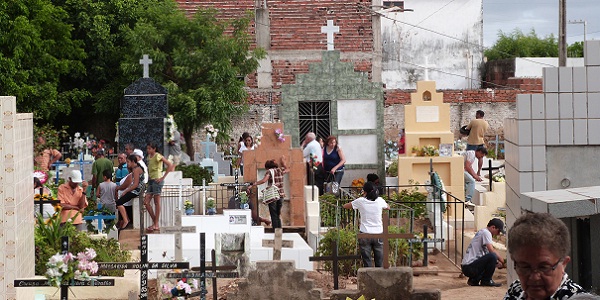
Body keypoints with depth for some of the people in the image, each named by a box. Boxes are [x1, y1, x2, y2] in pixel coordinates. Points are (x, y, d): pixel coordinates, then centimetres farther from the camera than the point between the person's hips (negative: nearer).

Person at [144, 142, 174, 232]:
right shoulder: (149, 156, 15)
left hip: (157, 180, -8)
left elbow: (170, 165, -16)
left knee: (157, 202, -4)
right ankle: (155, 222, 9)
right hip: (151, 180, 8)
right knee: (146, 202, 2)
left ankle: (156, 225, -1)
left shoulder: (158, 156, -8)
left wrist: (163, 177, -16)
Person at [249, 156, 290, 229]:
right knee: (278, 215, 15)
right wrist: (283, 163, 40)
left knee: (274, 215, 0)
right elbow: (288, 170, 32)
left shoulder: (269, 171, -5)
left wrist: (253, 184, -21)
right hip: (281, 194, 5)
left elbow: (264, 180, -21)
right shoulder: (280, 170, 10)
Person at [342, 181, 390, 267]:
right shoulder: (380, 200, -1)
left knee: (367, 262, 2)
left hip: (365, 234, -2)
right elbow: (388, 207, 20)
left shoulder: (360, 201, -7)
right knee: (379, 262, 8)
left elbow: (345, 206, 8)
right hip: (378, 234, 2)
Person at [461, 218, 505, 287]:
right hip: (469, 267, -10)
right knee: (492, 256, -25)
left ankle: (474, 280, 16)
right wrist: (502, 260, -3)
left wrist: (497, 262, 12)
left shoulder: (482, 232, 21)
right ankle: (486, 281, -8)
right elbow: (491, 250, -19)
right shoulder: (486, 233, -9)